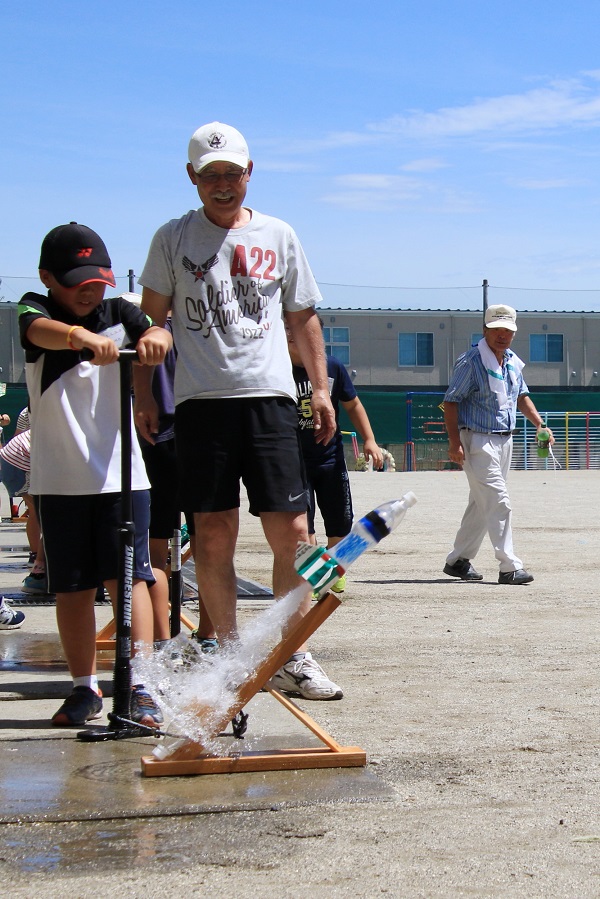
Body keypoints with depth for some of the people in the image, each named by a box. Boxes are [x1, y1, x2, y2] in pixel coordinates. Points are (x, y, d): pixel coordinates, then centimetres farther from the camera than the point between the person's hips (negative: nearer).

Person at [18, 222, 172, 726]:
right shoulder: (35, 310, 1)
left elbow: (157, 331, -13)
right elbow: (40, 330, -23)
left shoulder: (119, 313, 7)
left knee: (128, 576, -6)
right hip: (58, 479, 0)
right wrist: (80, 335, -46)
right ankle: (84, 689, 19)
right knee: (72, 588, 7)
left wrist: (153, 338, -39)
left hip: (121, 474, 0)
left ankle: (139, 686, -5)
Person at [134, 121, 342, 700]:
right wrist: (143, 393, 2)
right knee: (213, 532, 1)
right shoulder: (173, 238, 9)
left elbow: (302, 317, 18)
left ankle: (294, 655, 6)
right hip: (200, 401, -1)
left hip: (269, 397, 1)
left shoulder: (279, 236, 13)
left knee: (290, 531, -5)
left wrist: (321, 388, 10)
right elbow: (152, 320, 11)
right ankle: (227, 653, 13)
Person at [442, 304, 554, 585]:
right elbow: (451, 402, -14)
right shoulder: (471, 362, -13)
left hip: (505, 440, 8)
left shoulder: (513, 362, 11)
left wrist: (539, 425, 12)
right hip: (478, 441, -8)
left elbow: (522, 396, 25)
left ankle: (458, 560, 23)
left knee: (482, 504, 13)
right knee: (499, 502, -12)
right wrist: (455, 443, -22)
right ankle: (510, 567, -10)